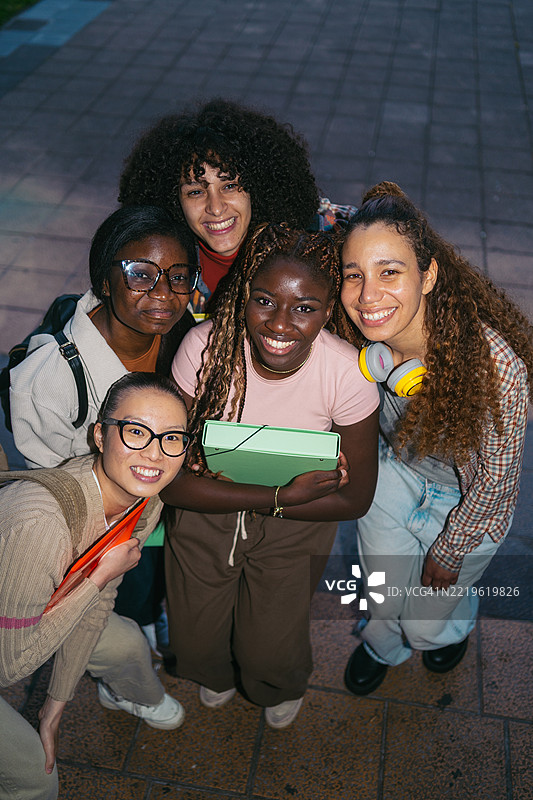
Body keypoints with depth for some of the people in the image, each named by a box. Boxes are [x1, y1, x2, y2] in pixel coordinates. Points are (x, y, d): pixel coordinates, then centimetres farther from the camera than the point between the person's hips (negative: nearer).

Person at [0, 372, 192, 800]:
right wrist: (100, 576, -30)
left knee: (127, 643, 20)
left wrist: (56, 704, 3)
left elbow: (95, 606, -2)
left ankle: (125, 694, 56)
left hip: (42, 609, 7)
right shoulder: (39, 522, -43)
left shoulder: (145, 500, -17)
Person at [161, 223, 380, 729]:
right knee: (195, 644, 8)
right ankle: (218, 672, 49)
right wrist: (282, 495, -28)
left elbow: (355, 498, -15)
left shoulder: (346, 373, -27)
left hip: (297, 525, 0)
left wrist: (269, 507, -21)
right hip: (205, 508, 1)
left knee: (268, 655, 3)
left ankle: (285, 687, 44)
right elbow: (171, 481, -22)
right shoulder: (205, 347, -27)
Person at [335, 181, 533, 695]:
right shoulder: (356, 338, -26)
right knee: (383, 596, 18)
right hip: (393, 467, 3)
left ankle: (456, 619, 55)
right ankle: (381, 644, 57)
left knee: (427, 625, 15)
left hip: (466, 495, -2)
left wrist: (449, 553, -8)